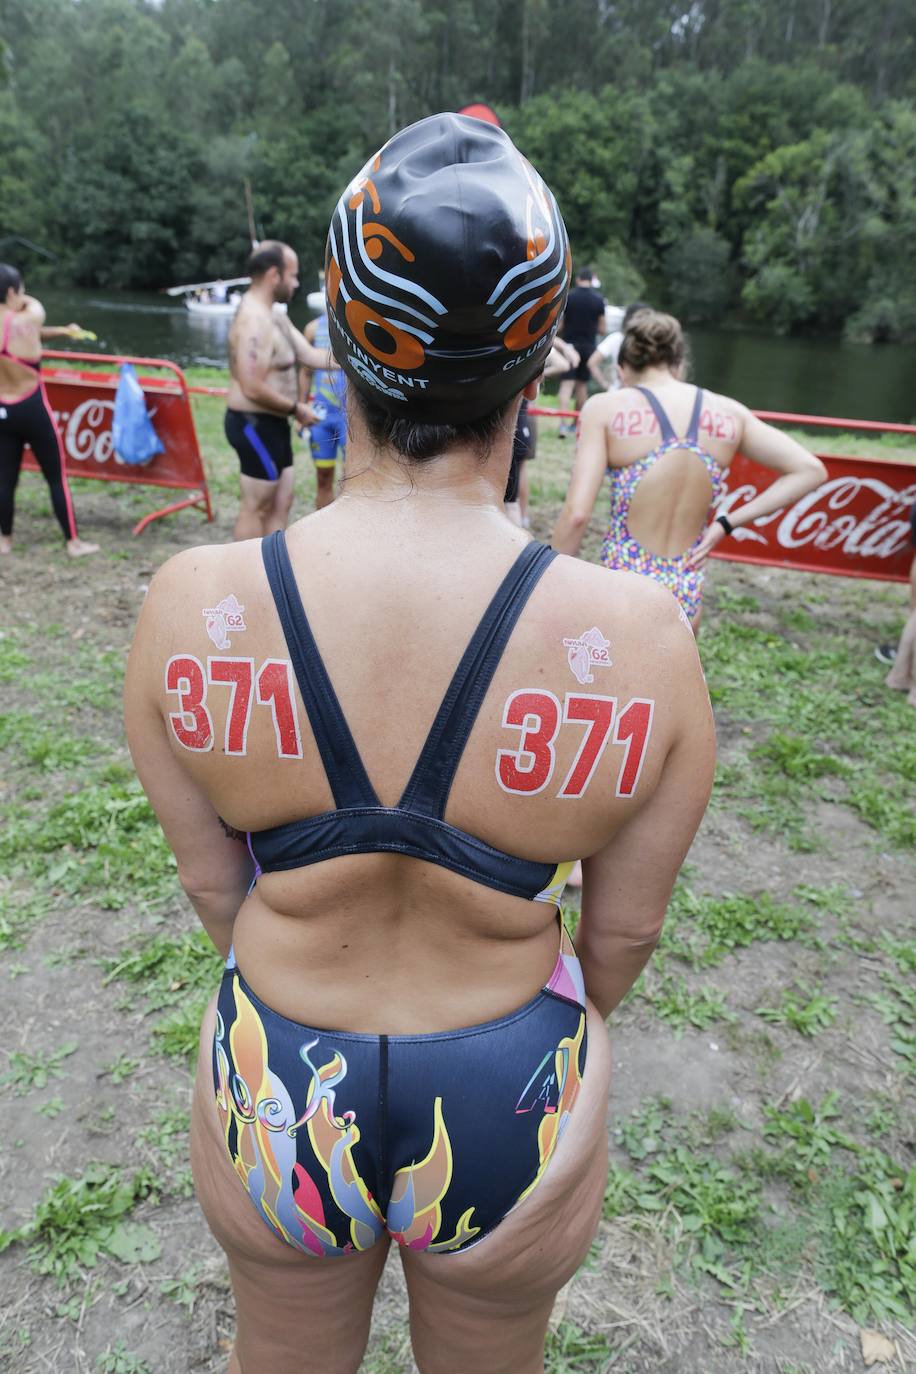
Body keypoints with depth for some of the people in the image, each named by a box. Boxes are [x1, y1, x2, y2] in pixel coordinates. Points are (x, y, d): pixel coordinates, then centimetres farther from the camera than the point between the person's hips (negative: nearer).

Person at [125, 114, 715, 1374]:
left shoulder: (190, 607, -22)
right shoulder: (640, 641, -25)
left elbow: (211, 880, -7)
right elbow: (625, 925, -10)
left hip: (275, 1095, 1)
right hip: (509, 1114, 0)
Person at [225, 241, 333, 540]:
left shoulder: (274, 315, 13)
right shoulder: (254, 321, -21)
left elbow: (309, 355, 13)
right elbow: (253, 389, -27)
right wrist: (296, 408, -15)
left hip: (271, 424, 11)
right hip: (256, 425, -11)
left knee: (280, 502, 15)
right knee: (256, 507, -2)